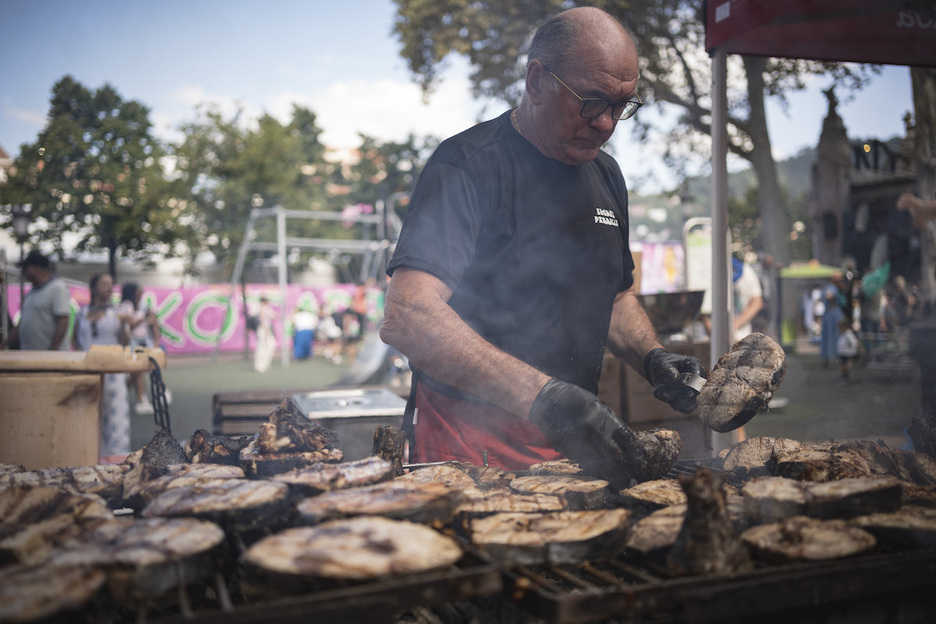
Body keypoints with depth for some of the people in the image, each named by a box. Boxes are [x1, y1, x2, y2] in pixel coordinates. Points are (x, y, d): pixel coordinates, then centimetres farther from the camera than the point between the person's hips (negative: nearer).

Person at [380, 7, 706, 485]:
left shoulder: (606, 175, 11)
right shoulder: (466, 166, -14)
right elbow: (405, 319, -26)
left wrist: (652, 358, 3)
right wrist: (542, 397, -35)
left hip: (572, 442, 6)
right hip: (473, 445, -6)